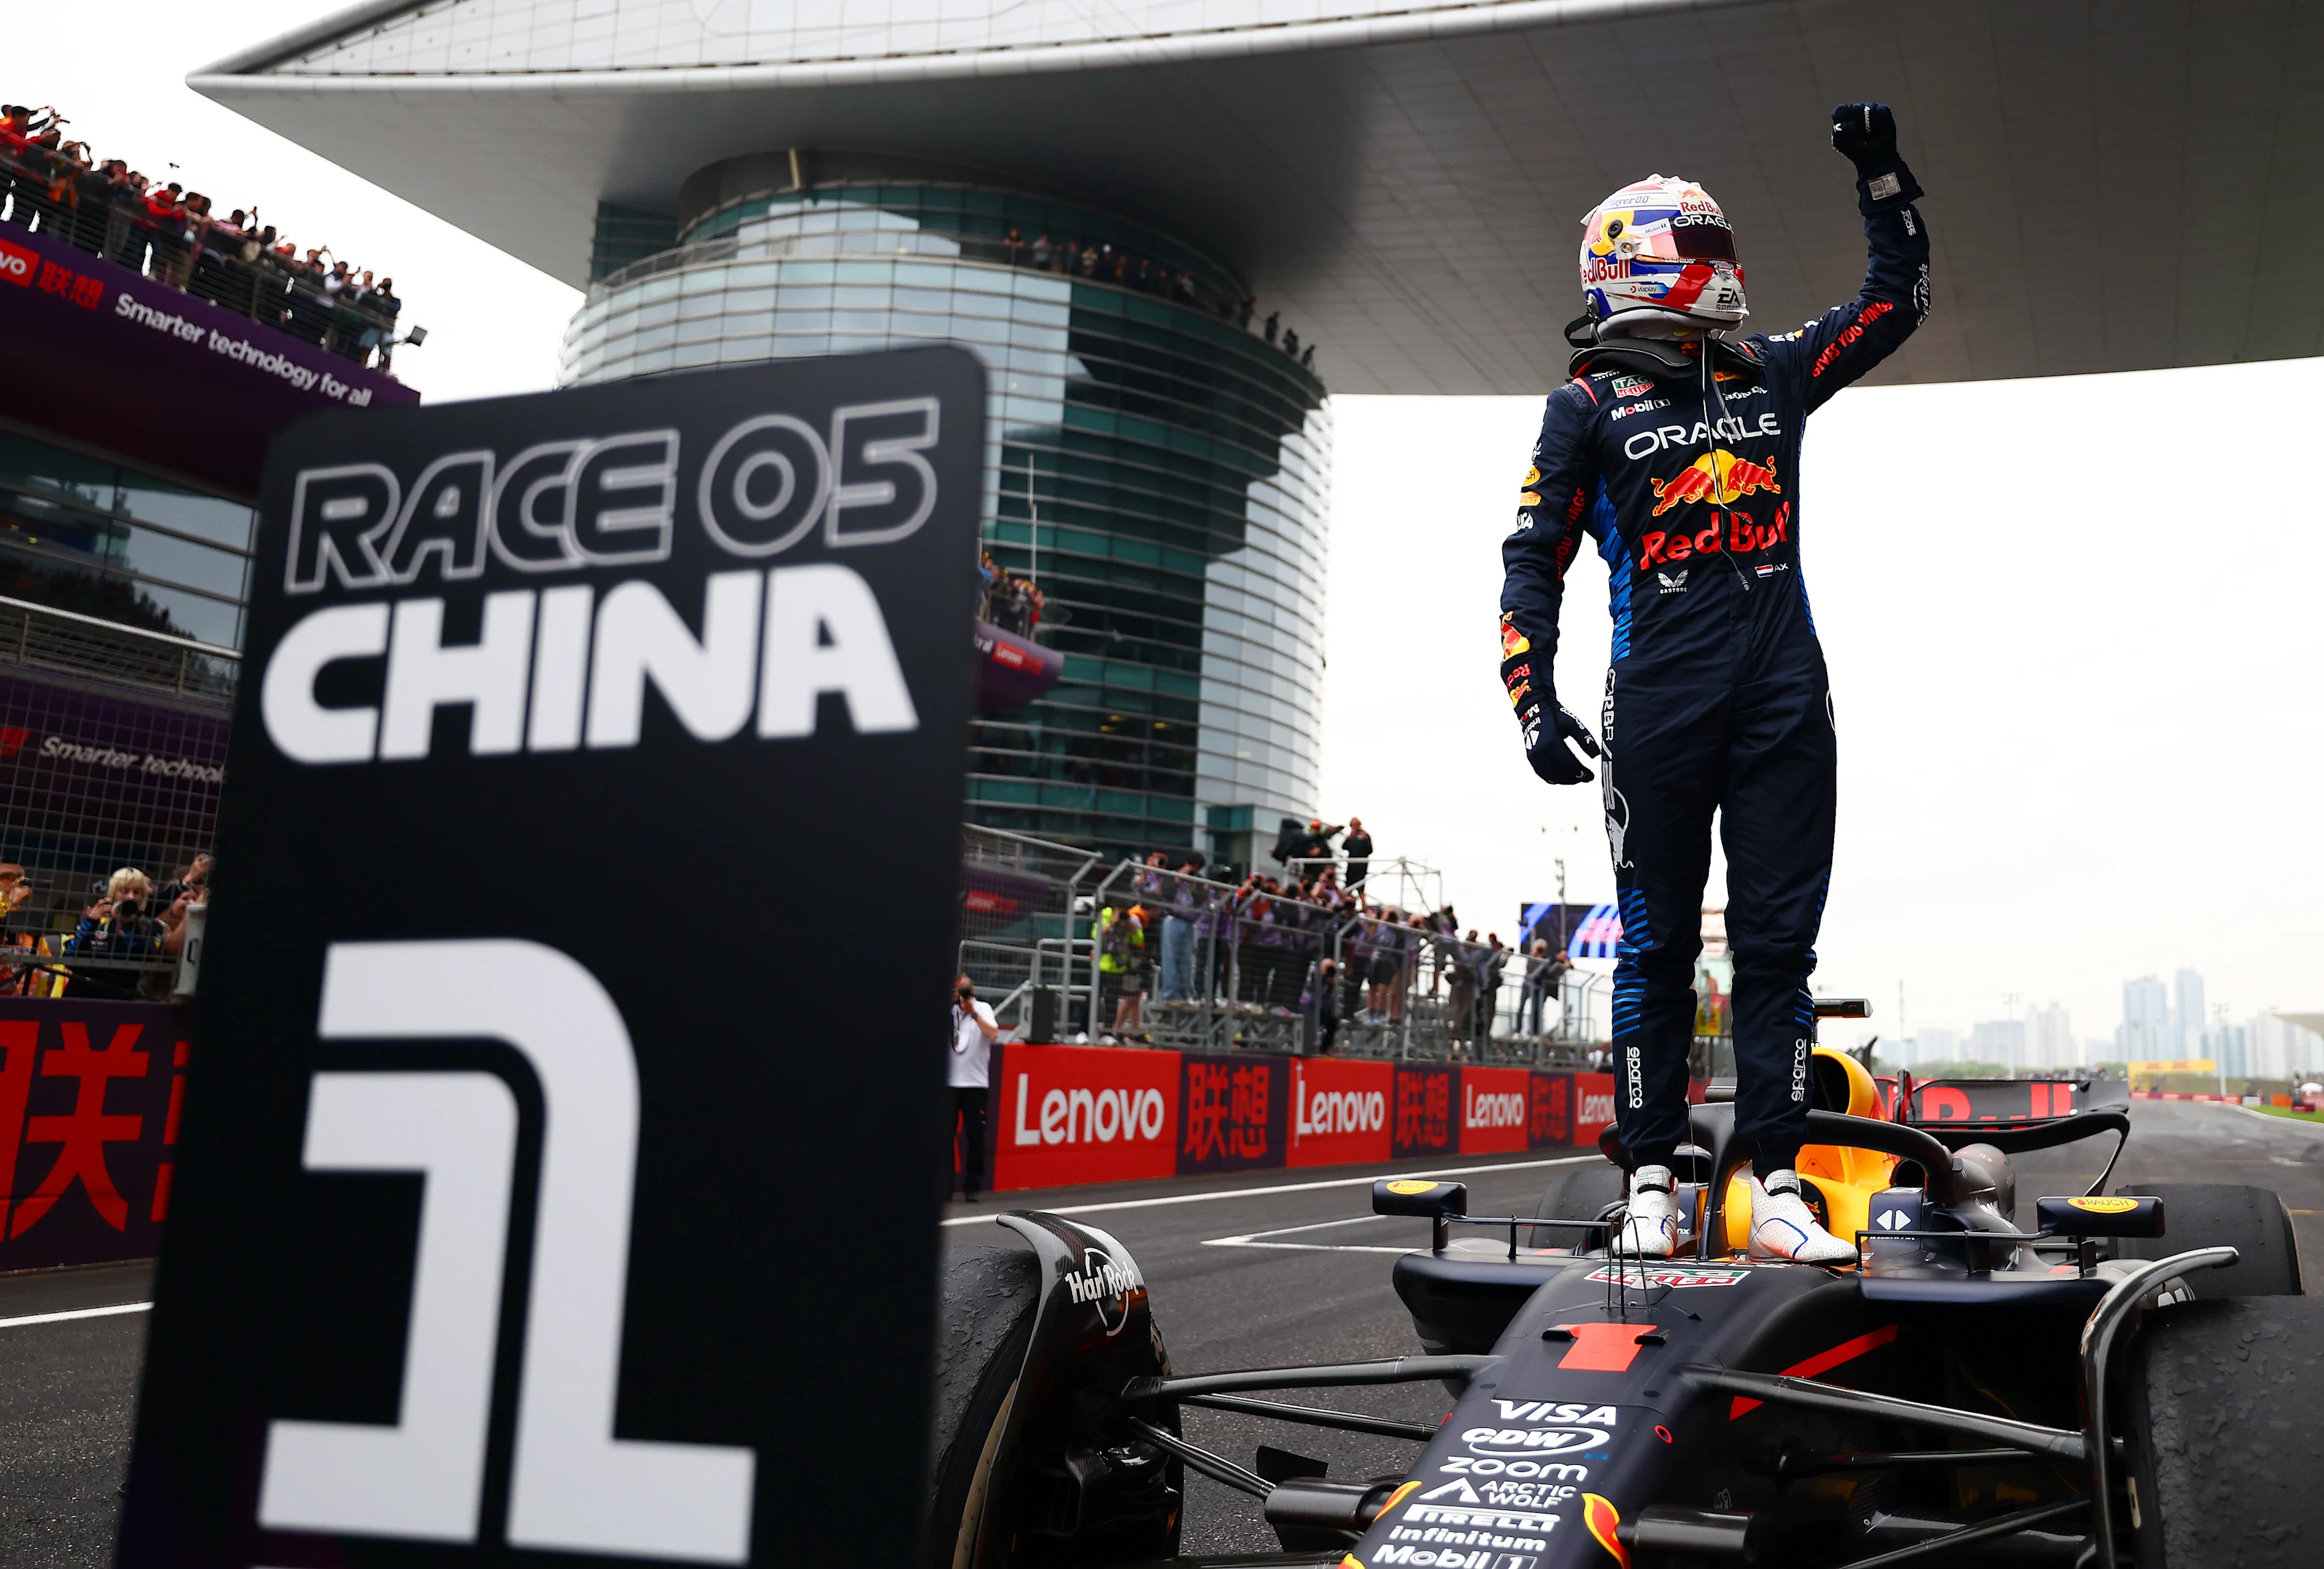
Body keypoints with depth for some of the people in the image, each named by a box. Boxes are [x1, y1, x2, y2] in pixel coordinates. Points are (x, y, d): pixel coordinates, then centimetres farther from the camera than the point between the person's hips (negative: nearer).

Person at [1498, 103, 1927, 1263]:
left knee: (1778, 940, 2)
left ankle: (1775, 1187, 7)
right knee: (1659, 945, 1)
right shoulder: (1587, 405, 7)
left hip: (1786, 704, 4)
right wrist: (1531, 702, -6)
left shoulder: (1770, 373, 19)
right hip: (1660, 702, -3)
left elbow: (1898, 300, 28)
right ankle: (1651, 1183, 9)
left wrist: (1881, 174, 20)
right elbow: (1534, 559, 3)